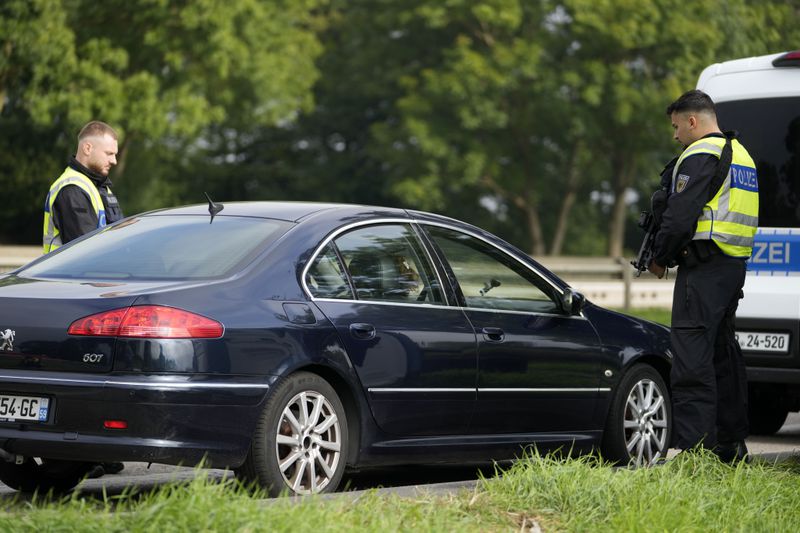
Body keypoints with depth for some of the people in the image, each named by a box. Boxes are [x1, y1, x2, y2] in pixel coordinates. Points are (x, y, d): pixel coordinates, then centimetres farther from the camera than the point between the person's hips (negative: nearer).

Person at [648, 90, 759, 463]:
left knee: (692, 358, -12)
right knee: (723, 353, 15)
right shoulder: (740, 154, 21)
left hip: (703, 267, -10)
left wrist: (660, 259, -3)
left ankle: (693, 448, -18)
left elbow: (680, 215, -17)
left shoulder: (700, 156, -10)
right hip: (735, 265, 10)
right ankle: (732, 447, 20)